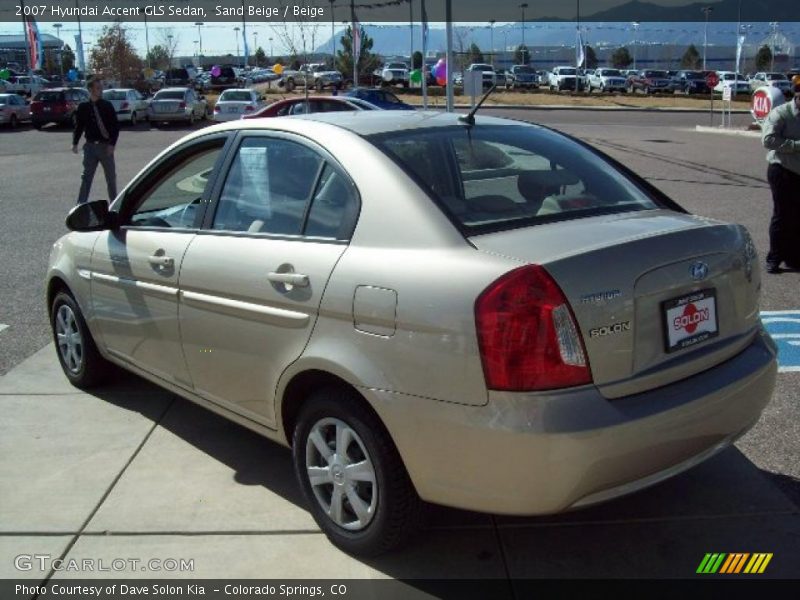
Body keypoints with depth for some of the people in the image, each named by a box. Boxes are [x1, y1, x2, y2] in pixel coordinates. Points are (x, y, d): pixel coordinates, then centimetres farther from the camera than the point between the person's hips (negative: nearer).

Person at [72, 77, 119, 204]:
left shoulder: (107, 106, -1)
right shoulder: (83, 107, 2)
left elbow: (115, 126, -2)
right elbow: (79, 126, 8)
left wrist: (112, 144, -11)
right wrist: (75, 143, -2)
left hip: (106, 146, 0)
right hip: (90, 146, 1)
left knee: (111, 177, 8)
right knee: (86, 177, 2)